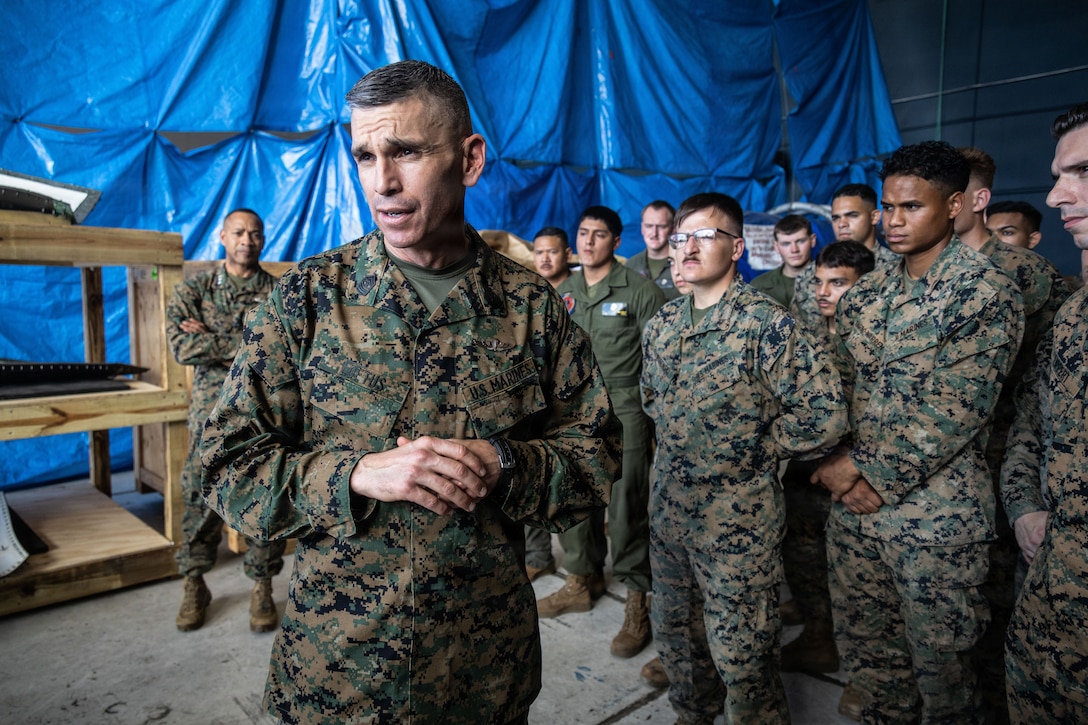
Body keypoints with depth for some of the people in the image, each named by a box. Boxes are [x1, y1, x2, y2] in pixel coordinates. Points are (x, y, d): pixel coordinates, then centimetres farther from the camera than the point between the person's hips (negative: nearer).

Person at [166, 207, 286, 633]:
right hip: (211, 410, 1)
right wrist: (248, 345, -13)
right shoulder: (195, 289, 6)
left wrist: (211, 339, -11)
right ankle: (194, 586, 22)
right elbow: (181, 345, -10)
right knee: (200, 496, 4)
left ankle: (262, 586, 18)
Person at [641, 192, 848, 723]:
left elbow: (824, 413, -19)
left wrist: (753, 450, -10)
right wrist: (679, 441, 9)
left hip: (737, 522, -6)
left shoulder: (766, 324, -16)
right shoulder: (663, 324, 5)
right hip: (669, 513, 7)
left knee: (741, 657, 9)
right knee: (675, 636, 23)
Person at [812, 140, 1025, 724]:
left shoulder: (986, 294, -11)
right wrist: (836, 462, -6)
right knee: (862, 645, 18)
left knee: (938, 658, 11)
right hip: (852, 502, 6)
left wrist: (873, 476, -15)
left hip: (936, 516, -5)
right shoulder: (865, 294, 8)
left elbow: (954, 412, -18)